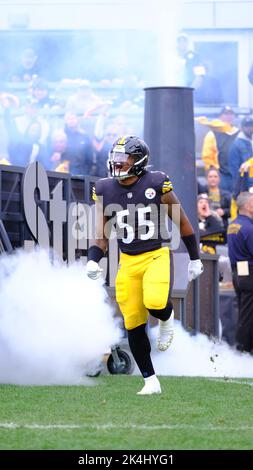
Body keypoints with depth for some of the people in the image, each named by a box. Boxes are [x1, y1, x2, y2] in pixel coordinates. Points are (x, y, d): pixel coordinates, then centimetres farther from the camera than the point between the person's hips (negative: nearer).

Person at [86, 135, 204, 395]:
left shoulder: (156, 184, -6)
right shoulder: (105, 190, 2)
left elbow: (181, 222, 6)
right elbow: (101, 234, 4)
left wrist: (195, 258, 11)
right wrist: (93, 261, -14)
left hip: (156, 256, -3)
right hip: (128, 262, 3)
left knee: (155, 303, -30)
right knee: (134, 325, 1)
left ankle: (167, 318, 8)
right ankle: (150, 381, 15)